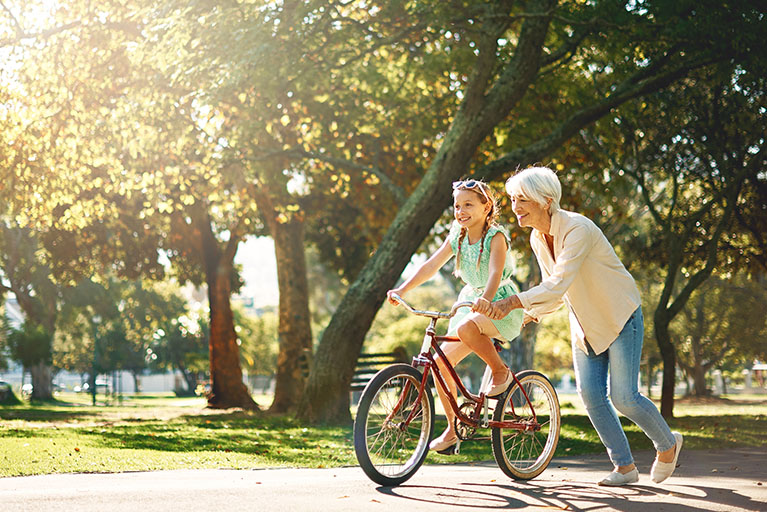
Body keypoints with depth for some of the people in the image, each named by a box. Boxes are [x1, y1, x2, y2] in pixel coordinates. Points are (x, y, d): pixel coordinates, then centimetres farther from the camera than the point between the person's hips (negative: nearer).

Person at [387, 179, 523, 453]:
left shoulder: (496, 236, -13)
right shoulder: (456, 238, 5)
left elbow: (495, 271, -29)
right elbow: (431, 265, 0)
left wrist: (486, 298, -48)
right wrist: (402, 289, -13)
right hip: (470, 302, 7)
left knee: (465, 328, -39)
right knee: (440, 361, -6)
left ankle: (501, 371, -13)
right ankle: (452, 428, 7)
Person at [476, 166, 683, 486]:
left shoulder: (578, 229, -28)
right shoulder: (537, 239, -2)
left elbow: (559, 285, -39)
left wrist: (511, 302, -47)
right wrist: (531, 316, -9)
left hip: (620, 316, -7)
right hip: (586, 324, 7)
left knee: (623, 396, -9)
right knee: (590, 395, -3)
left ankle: (668, 444, 19)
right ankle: (625, 466, 10)